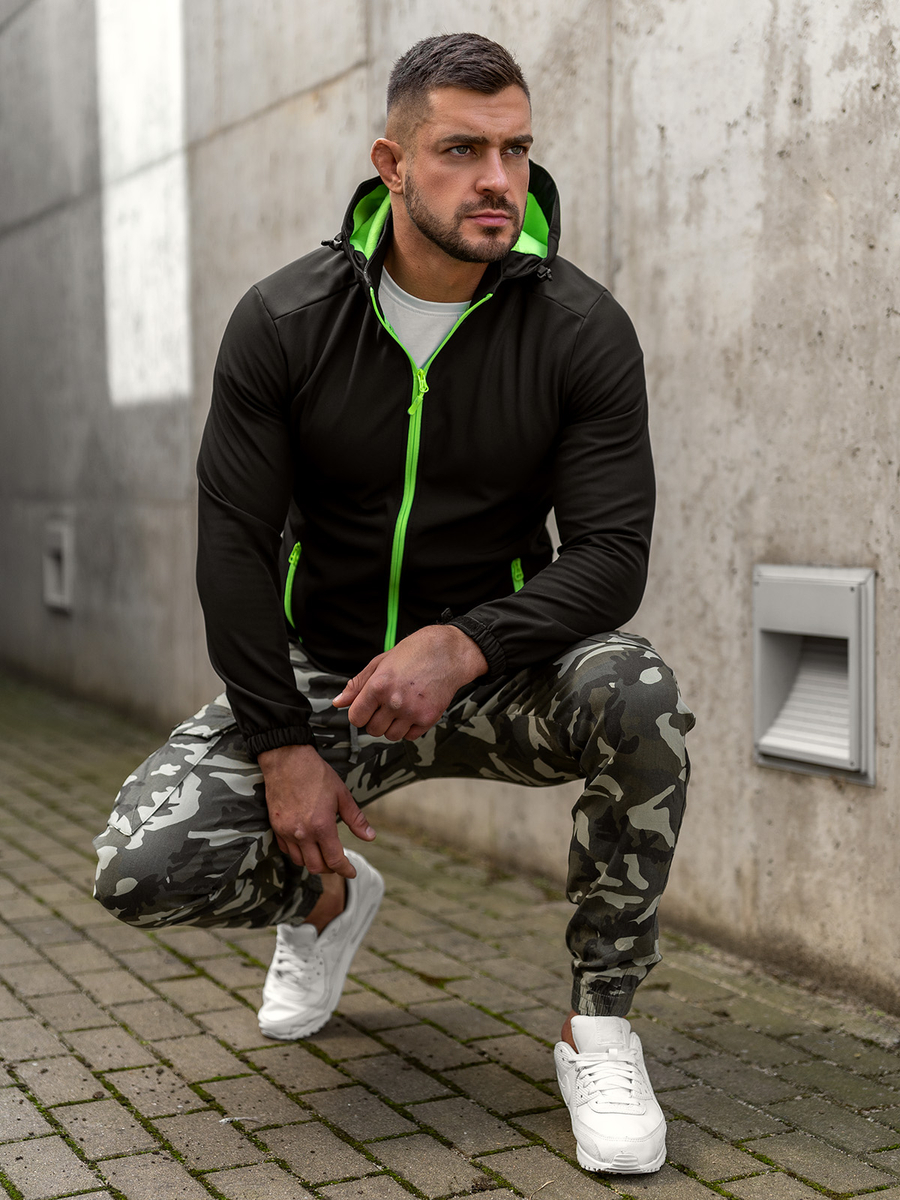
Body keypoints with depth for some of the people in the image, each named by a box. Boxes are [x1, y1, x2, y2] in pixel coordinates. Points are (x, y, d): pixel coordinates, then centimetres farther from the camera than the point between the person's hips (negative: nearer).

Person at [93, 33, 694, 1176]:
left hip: (501, 674, -1)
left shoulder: (582, 330, -10)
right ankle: (326, 896, 19)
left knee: (639, 696, -35)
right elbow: (233, 546, -8)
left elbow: (612, 554, -15)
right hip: (320, 669, 1)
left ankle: (599, 1026, -12)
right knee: (144, 866, -18)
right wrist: (282, 745, -15)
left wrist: (463, 647, -33)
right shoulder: (282, 322, -8)